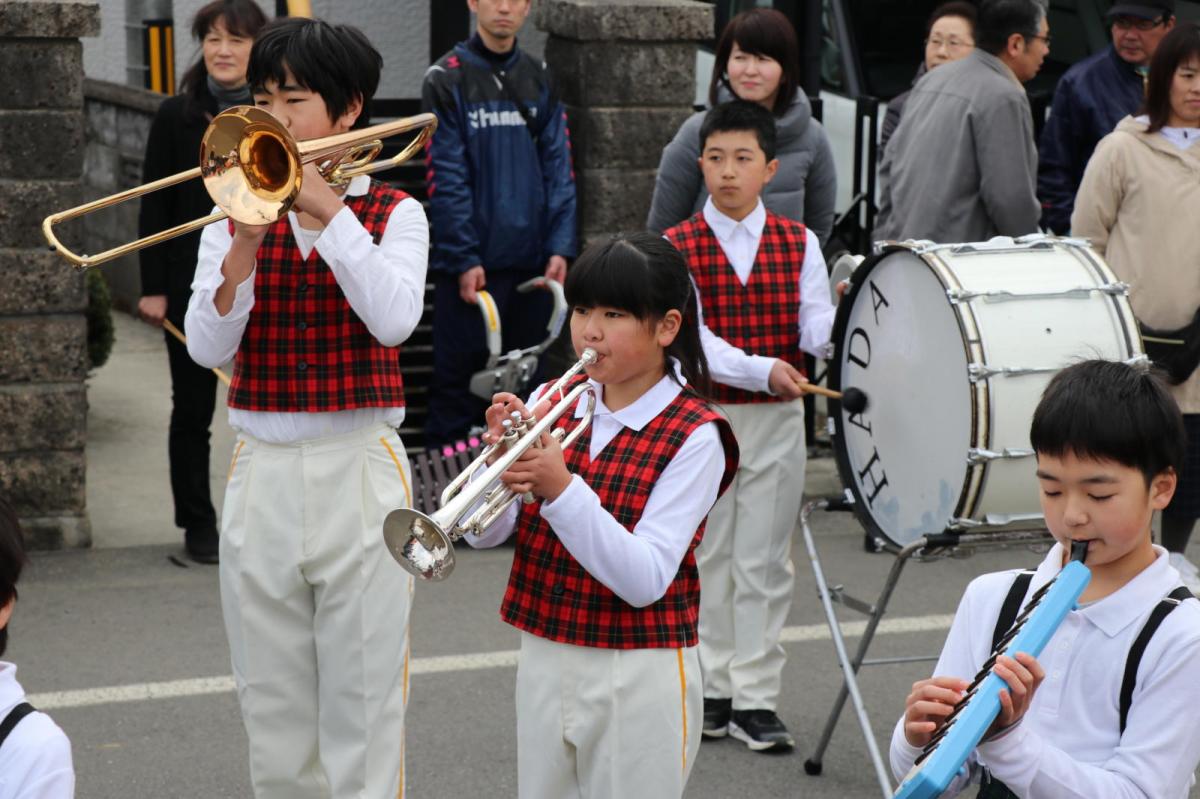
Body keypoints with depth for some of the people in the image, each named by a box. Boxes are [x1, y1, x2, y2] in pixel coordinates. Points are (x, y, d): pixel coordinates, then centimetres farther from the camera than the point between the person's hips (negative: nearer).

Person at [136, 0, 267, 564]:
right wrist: (153, 287, -5)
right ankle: (198, 523, 17)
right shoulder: (176, 117, 1)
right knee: (193, 408, 6)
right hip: (194, 283, 0)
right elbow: (154, 207, 0)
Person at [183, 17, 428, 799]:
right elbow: (207, 348, -6)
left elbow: (394, 321, -19)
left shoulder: (394, 214, 0)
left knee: (363, 701, 2)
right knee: (273, 706, 11)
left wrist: (325, 206, -18)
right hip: (262, 471, 3)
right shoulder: (234, 216, 6)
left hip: (360, 470, -3)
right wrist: (245, 247, -19)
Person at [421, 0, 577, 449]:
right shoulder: (447, 79, -3)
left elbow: (557, 167, 7)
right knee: (459, 380, 0)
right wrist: (464, 259, -14)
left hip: (532, 261, 4)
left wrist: (560, 247, -3)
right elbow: (446, 177, -8)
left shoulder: (540, 80, 11)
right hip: (472, 264, -4)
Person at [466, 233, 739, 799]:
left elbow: (644, 581, -20)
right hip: (543, 662, 5)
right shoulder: (554, 402, 3)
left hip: (639, 678, -5)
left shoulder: (694, 437, -12)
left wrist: (562, 489, -29)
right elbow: (484, 533, 0)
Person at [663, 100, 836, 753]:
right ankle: (711, 689, 19)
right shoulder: (677, 247, -2)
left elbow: (816, 331, -5)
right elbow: (691, 337, -12)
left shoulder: (798, 243, 4)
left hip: (778, 419, 1)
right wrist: (761, 369, -25)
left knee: (764, 561, 4)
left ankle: (755, 698, 10)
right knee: (707, 557, 7)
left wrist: (848, 315, -27)